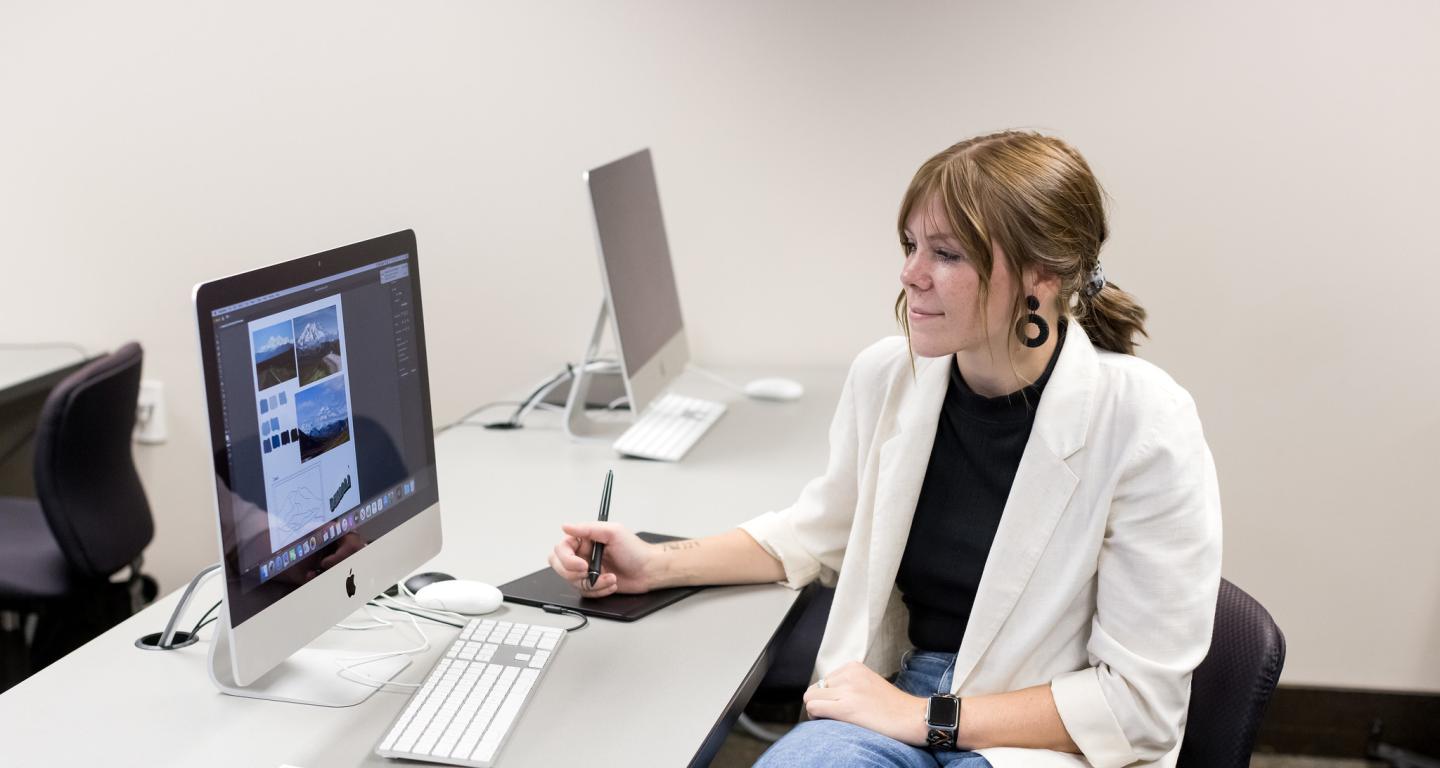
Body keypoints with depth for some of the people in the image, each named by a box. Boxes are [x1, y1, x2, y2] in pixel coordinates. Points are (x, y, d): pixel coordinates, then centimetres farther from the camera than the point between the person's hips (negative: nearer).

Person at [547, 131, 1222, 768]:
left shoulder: (1147, 427, -17)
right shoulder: (885, 376, -3)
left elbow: (1139, 699, -12)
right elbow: (819, 532, 17)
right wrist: (657, 565, 6)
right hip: (899, 693, 4)